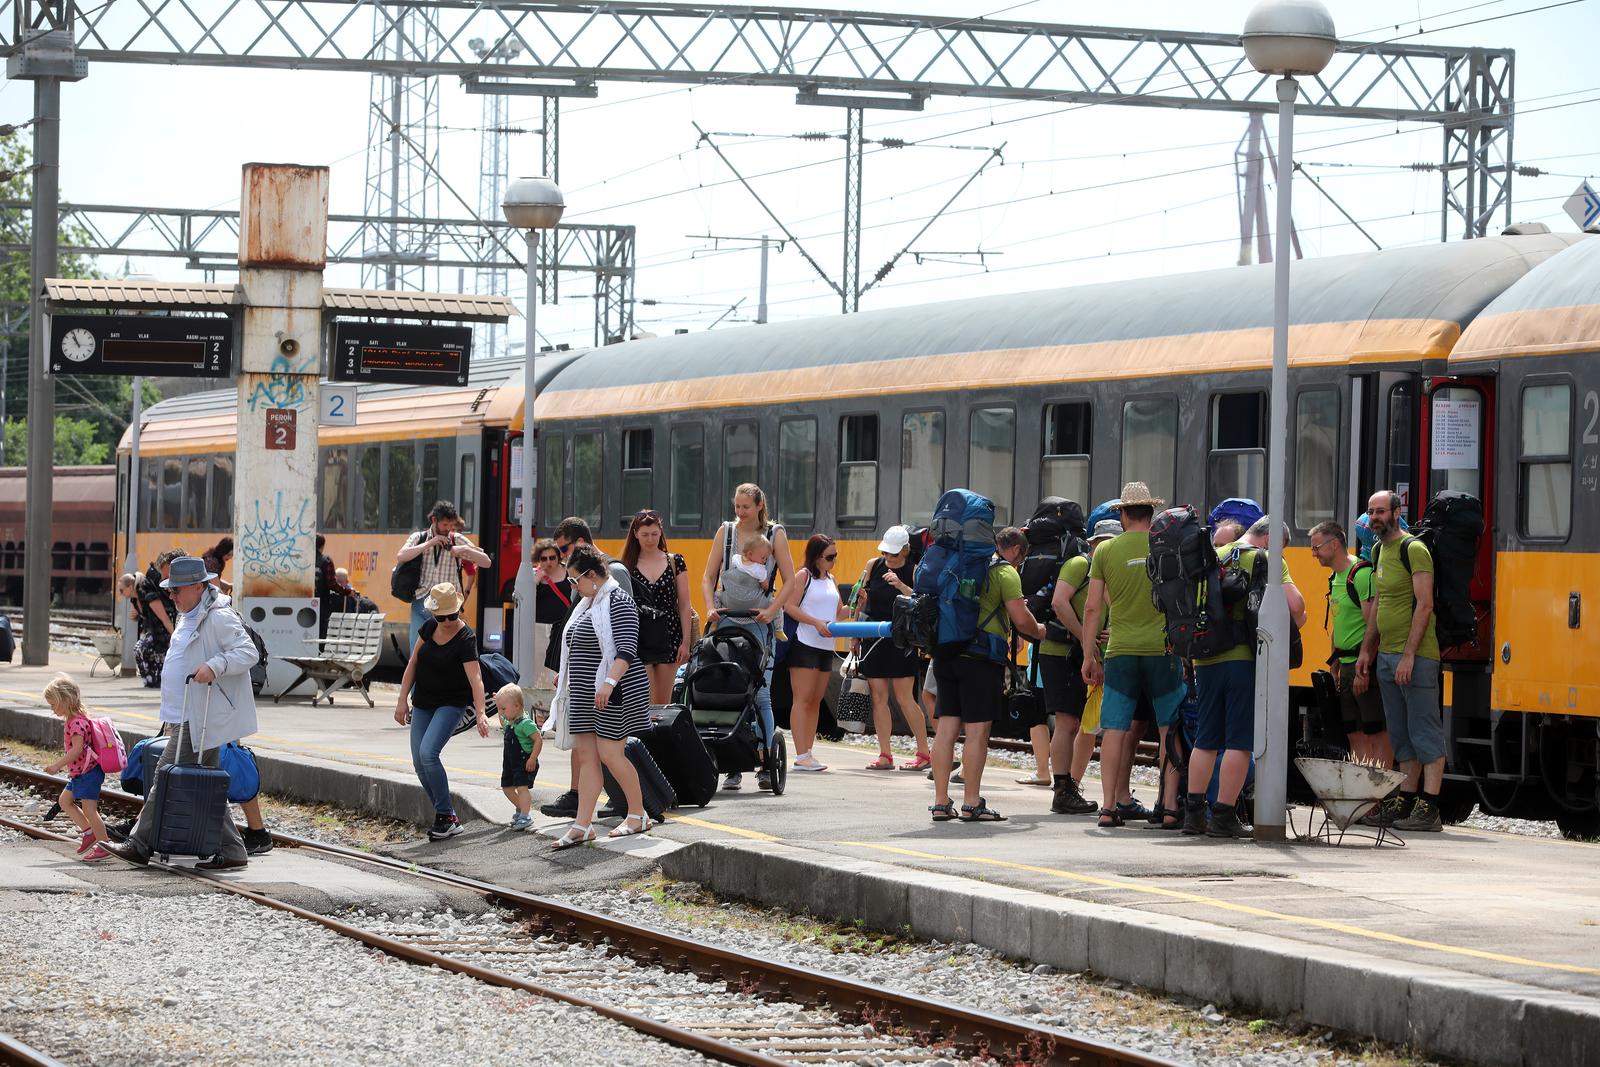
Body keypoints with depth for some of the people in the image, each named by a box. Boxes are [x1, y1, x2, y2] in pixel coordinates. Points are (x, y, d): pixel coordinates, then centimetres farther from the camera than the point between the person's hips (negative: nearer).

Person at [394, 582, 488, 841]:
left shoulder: (466, 639, -19)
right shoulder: (429, 627, -1)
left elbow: (476, 679, -29)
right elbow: (413, 663, 6)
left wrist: (480, 713, -41)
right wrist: (403, 699, 2)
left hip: (451, 703, -7)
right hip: (423, 703, 7)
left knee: (428, 753, -24)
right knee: (419, 762, 1)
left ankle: (445, 816, -12)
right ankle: (447, 819, 11)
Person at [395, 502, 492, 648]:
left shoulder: (457, 540, 8)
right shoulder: (419, 538, 9)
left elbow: (486, 562, 7)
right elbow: (401, 557, -9)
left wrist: (465, 549, -9)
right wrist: (429, 544, -11)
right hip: (422, 603, 0)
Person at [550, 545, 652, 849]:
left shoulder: (618, 602, -13)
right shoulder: (589, 603, 17)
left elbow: (626, 649, -23)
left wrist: (609, 682, -32)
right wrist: (565, 675, 28)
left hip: (614, 692, -10)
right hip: (587, 692, 10)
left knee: (610, 753, -7)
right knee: (585, 755, 4)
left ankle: (638, 815, 8)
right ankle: (583, 826, 2)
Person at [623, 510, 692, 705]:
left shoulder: (675, 562, 5)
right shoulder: (627, 566, 3)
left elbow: (684, 605, 4)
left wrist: (686, 642, -2)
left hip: (668, 636, 1)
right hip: (639, 637, -1)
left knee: (663, 703, 4)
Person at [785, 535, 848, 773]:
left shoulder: (831, 580, 17)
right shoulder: (804, 576, -4)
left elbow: (839, 612, 20)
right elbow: (790, 607, -12)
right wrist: (817, 623, -19)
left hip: (826, 646, 7)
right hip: (804, 644, -7)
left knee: (816, 701, 8)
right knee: (803, 699, -9)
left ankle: (808, 752, 11)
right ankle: (801, 756, -12)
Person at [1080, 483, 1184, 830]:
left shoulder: (1106, 550, 3)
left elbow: (1093, 608, 3)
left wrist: (1089, 655, 10)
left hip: (1120, 649, 1)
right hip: (1162, 647, -1)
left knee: (1115, 729, 2)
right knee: (1169, 729, 6)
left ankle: (1109, 806, -1)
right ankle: (1169, 805, 3)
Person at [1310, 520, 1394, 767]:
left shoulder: (1362, 574, -14)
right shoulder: (1335, 578, 16)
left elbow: (1372, 626, -19)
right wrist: (1336, 663, 22)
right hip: (1347, 666, 10)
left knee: (1378, 736, -7)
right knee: (1356, 736, 10)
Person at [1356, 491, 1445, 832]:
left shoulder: (1414, 550, -11)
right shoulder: (1379, 551, 16)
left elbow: (1424, 604, -16)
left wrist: (1409, 655, -21)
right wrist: (1366, 650, 21)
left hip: (1415, 657, -9)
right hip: (1386, 656, 9)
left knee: (1425, 733, -7)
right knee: (1401, 736, 12)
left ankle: (1429, 809, -9)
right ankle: (1406, 801, 16)